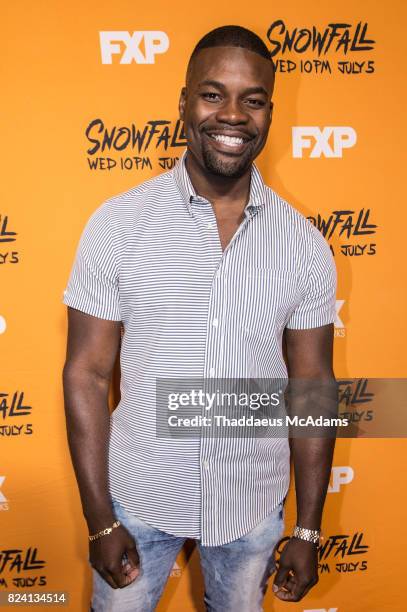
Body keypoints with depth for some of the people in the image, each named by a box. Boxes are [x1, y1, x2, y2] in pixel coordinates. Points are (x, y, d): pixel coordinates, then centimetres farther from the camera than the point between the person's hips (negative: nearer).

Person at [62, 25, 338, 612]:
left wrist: (308, 530, 1)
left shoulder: (304, 244, -9)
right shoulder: (117, 223, -14)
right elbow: (87, 375, -9)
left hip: (254, 504, 2)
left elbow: (311, 385, -3)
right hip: (140, 497, -1)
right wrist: (100, 521, -8)